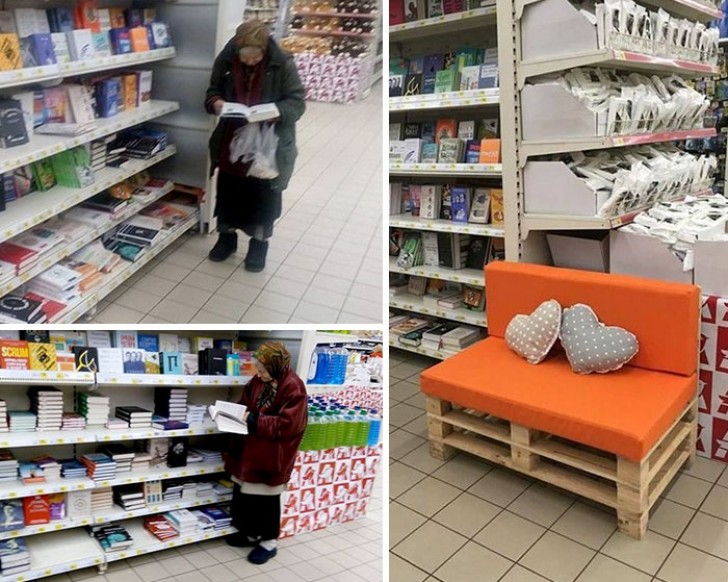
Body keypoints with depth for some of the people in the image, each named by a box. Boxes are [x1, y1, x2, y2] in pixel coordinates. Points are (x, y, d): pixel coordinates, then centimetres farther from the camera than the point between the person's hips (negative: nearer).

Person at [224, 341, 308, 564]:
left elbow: (288, 424, -25)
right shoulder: (259, 380, 2)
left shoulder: (293, 388, -22)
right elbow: (246, 403, 15)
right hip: (250, 449, 8)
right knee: (244, 494, 19)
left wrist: (256, 421, -26)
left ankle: (269, 542, 25)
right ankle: (250, 532, 38)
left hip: (271, 456, -8)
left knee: (266, 500, 6)